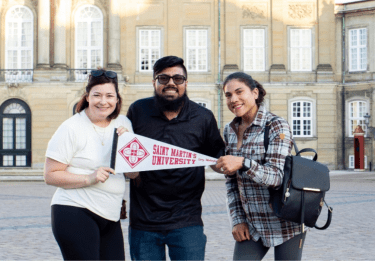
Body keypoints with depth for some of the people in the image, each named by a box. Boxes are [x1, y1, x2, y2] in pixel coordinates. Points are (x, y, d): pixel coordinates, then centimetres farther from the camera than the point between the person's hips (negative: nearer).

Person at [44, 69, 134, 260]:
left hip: (110, 216, 6)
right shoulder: (71, 128, -6)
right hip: (75, 213, -6)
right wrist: (89, 178, -20)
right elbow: (50, 175, -8)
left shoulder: (123, 124, 10)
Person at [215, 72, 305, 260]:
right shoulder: (229, 131, 7)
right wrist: (238, 220, 3)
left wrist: (243, 163, -35)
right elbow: (231, 181, 11)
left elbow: (277, 177, -20)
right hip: (251, 224, 5)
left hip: (284, 222, -5)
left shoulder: (277, 126, -11)